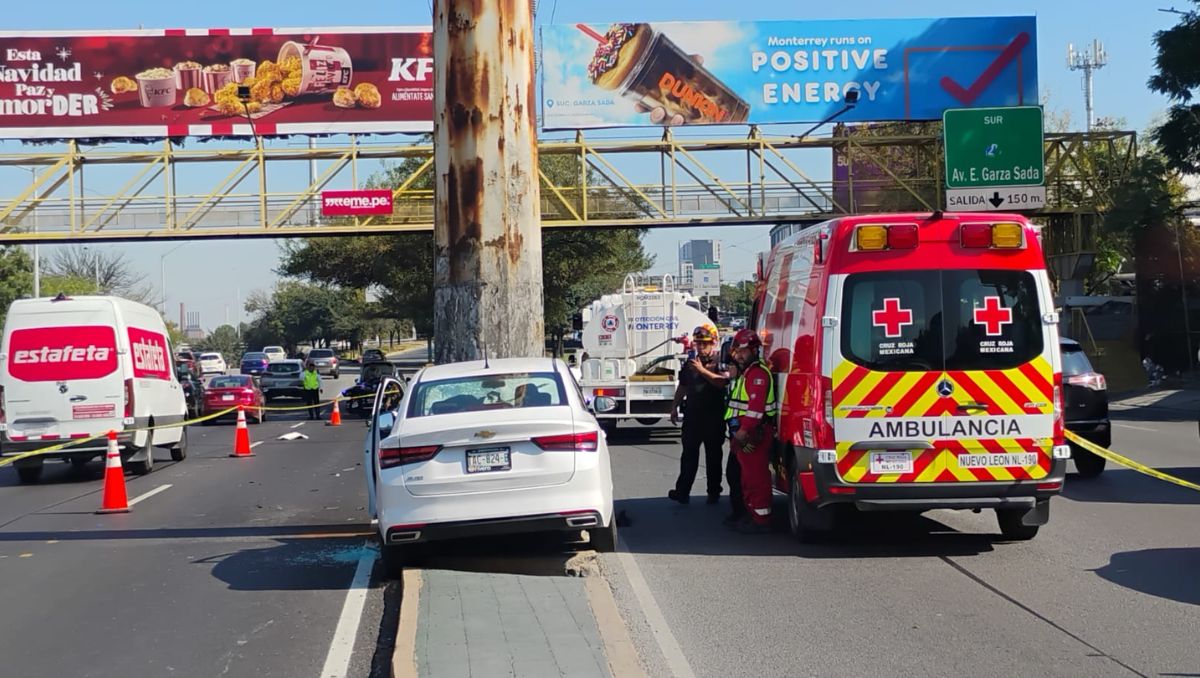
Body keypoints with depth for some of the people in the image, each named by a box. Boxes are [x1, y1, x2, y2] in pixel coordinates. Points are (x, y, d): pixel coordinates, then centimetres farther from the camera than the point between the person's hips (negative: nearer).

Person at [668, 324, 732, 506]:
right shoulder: (690, 363, 13)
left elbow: (722, 381, -22)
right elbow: (682, 387, 21)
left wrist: (702, 370, -27)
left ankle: (714, 492, 14)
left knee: (713, 456, 5)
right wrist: (674, 407, 17)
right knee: (688, 455, 2)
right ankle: (682, 491, 0)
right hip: (692, 415, 4)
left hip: (713, 417, -4)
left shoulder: (720, 361, -4)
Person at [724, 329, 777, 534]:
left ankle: (761, 520, -8)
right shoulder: (745, 373, 22)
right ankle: (751, 515, 27)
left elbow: (756, 406, -24)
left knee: (756, 477, -10)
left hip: (755, 433, -11)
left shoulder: (759, 373, -14)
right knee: (748, 476, 18)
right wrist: (737, 431, 20)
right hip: (743, 433, 11)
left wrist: (744, 430, -26)